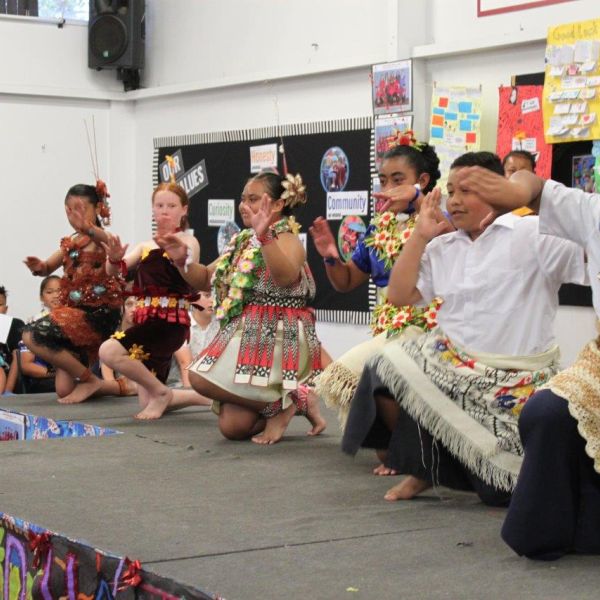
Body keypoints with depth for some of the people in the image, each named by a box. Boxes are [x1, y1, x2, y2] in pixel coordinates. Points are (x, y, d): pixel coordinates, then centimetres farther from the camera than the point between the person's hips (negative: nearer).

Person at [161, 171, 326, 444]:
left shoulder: (287, 240, -7)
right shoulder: (242, 242, 17)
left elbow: (286, 277, -30)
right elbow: (205, 279, 22)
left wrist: (264, 237, -43)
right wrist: (182, 260, 3)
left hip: (277, 338, -8)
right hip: (246, 336, 8)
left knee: (202, 377, -24)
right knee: (232, 427, -5)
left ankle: (281, 404, -10)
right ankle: (293, 402, 18)